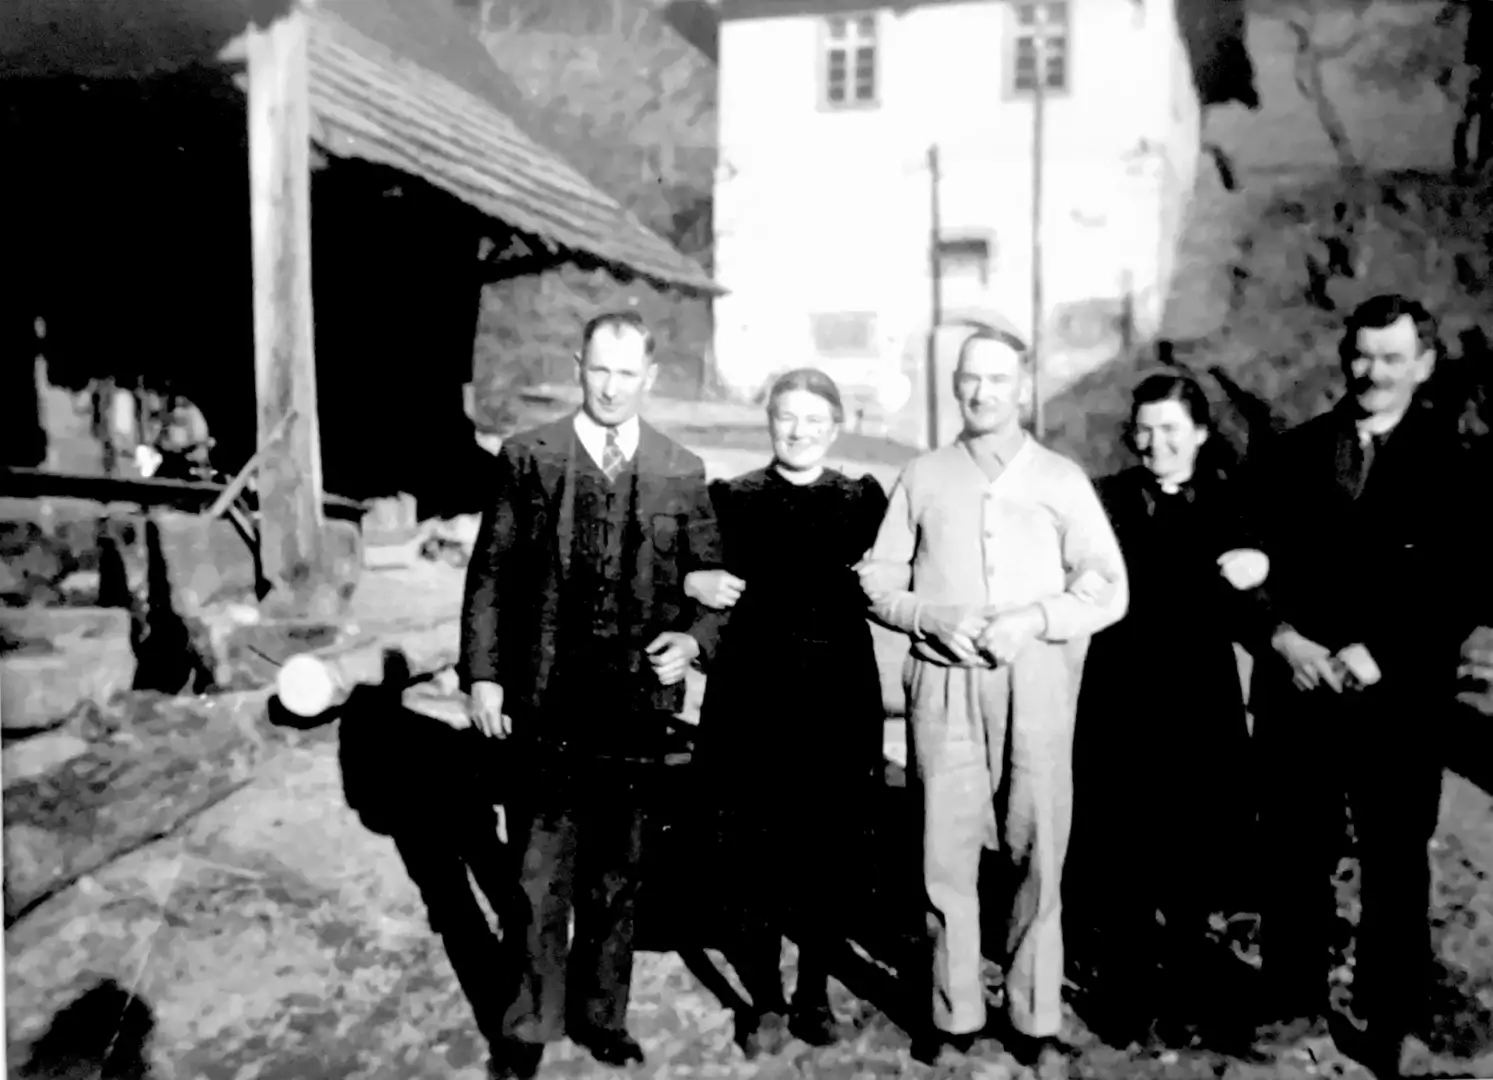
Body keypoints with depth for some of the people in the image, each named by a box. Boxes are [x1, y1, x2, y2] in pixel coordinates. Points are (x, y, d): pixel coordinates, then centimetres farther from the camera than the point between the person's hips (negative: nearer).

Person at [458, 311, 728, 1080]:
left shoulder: (681, 473, 4)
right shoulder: (527, 458, 0)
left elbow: (713, 580, 9)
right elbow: (490, 574, 1)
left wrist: (695, 638, -9)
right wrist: (482, 675, -4)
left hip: (638, 702, 2)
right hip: (545, 703, -1)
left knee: (616, 873, 15)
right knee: (542, 878, 7)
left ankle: (601, 1015, 33)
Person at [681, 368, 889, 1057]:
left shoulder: (864, 500, 6)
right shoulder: (730, 498, 5)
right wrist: (692, 583, -13)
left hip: (837, 701, 1)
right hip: (751, 699, 0)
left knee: (831, 851, 7)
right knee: (752, 851, 3)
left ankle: (814, 993, 28)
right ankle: (764, 1000, 22)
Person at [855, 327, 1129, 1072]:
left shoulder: (1062, 480, 6)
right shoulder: (922, 478, 9)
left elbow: (1108, 588, 2)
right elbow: (878, 581, 8)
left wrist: (1035, 619, -12)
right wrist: (932, 618, -10)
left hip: (1036, 683, 0)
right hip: (944, 684, 1)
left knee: (1037, 851, 3)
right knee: (946, 851, 4)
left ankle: (1036, 1019, 16)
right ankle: (954, 1012, 17)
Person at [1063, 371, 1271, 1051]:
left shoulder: (1228, 504, 4)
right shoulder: (1108, 500, 0)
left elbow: (1246, 616, -1)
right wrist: (1216, 575, -21)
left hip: (1201, 708, 2)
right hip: (1123, 707, -1)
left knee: (1193, 854, 10)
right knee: (1126, 855, 6)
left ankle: (1185, 989, 30)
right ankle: (1127, 992, 24)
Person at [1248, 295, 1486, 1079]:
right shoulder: (1294, 452, 8)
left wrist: (1378, 655, -14)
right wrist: (1282, 635, -10)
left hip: (1398, 698, -2)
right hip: (1296, 688, 2)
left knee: (1394, 865, 10)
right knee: (1295, 858, 10)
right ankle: (1293, 1002, 25)